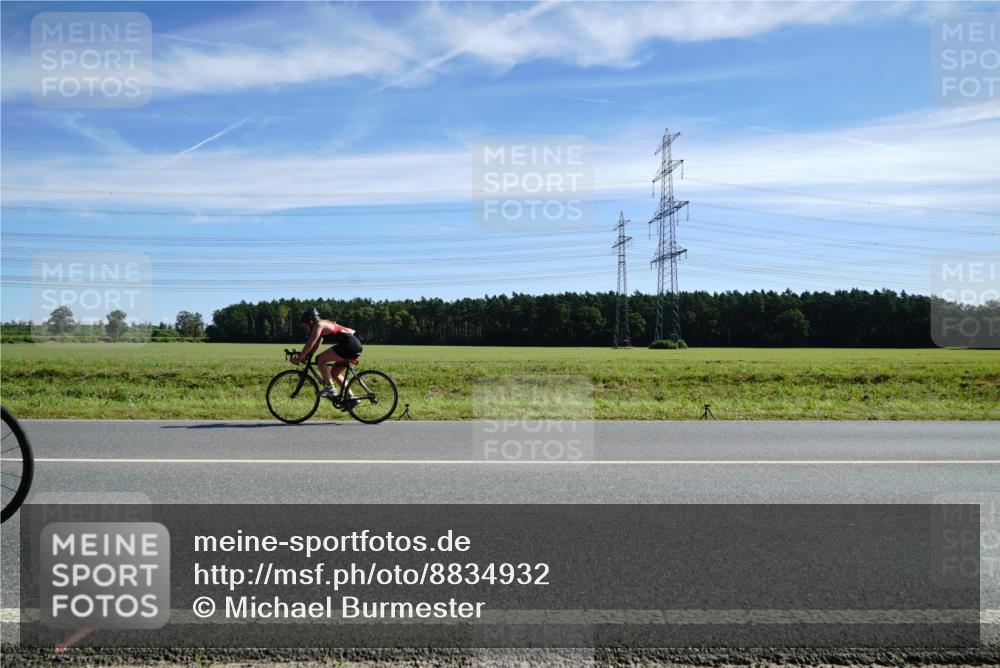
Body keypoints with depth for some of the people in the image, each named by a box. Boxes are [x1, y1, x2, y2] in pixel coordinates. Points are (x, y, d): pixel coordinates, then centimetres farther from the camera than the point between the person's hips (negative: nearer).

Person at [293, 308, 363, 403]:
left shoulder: (319, 325, -6)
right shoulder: (323, 325, 22)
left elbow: (310, 345, -13)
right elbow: (315, 346, 24)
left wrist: (299, 358, -7)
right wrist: (305, 357, 15)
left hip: (349, 344, -10)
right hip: (355, 345, 10)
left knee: (320, 359, -9)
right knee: (335, 374, 17)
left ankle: (330, 388, -10)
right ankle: (351, 398, 17)